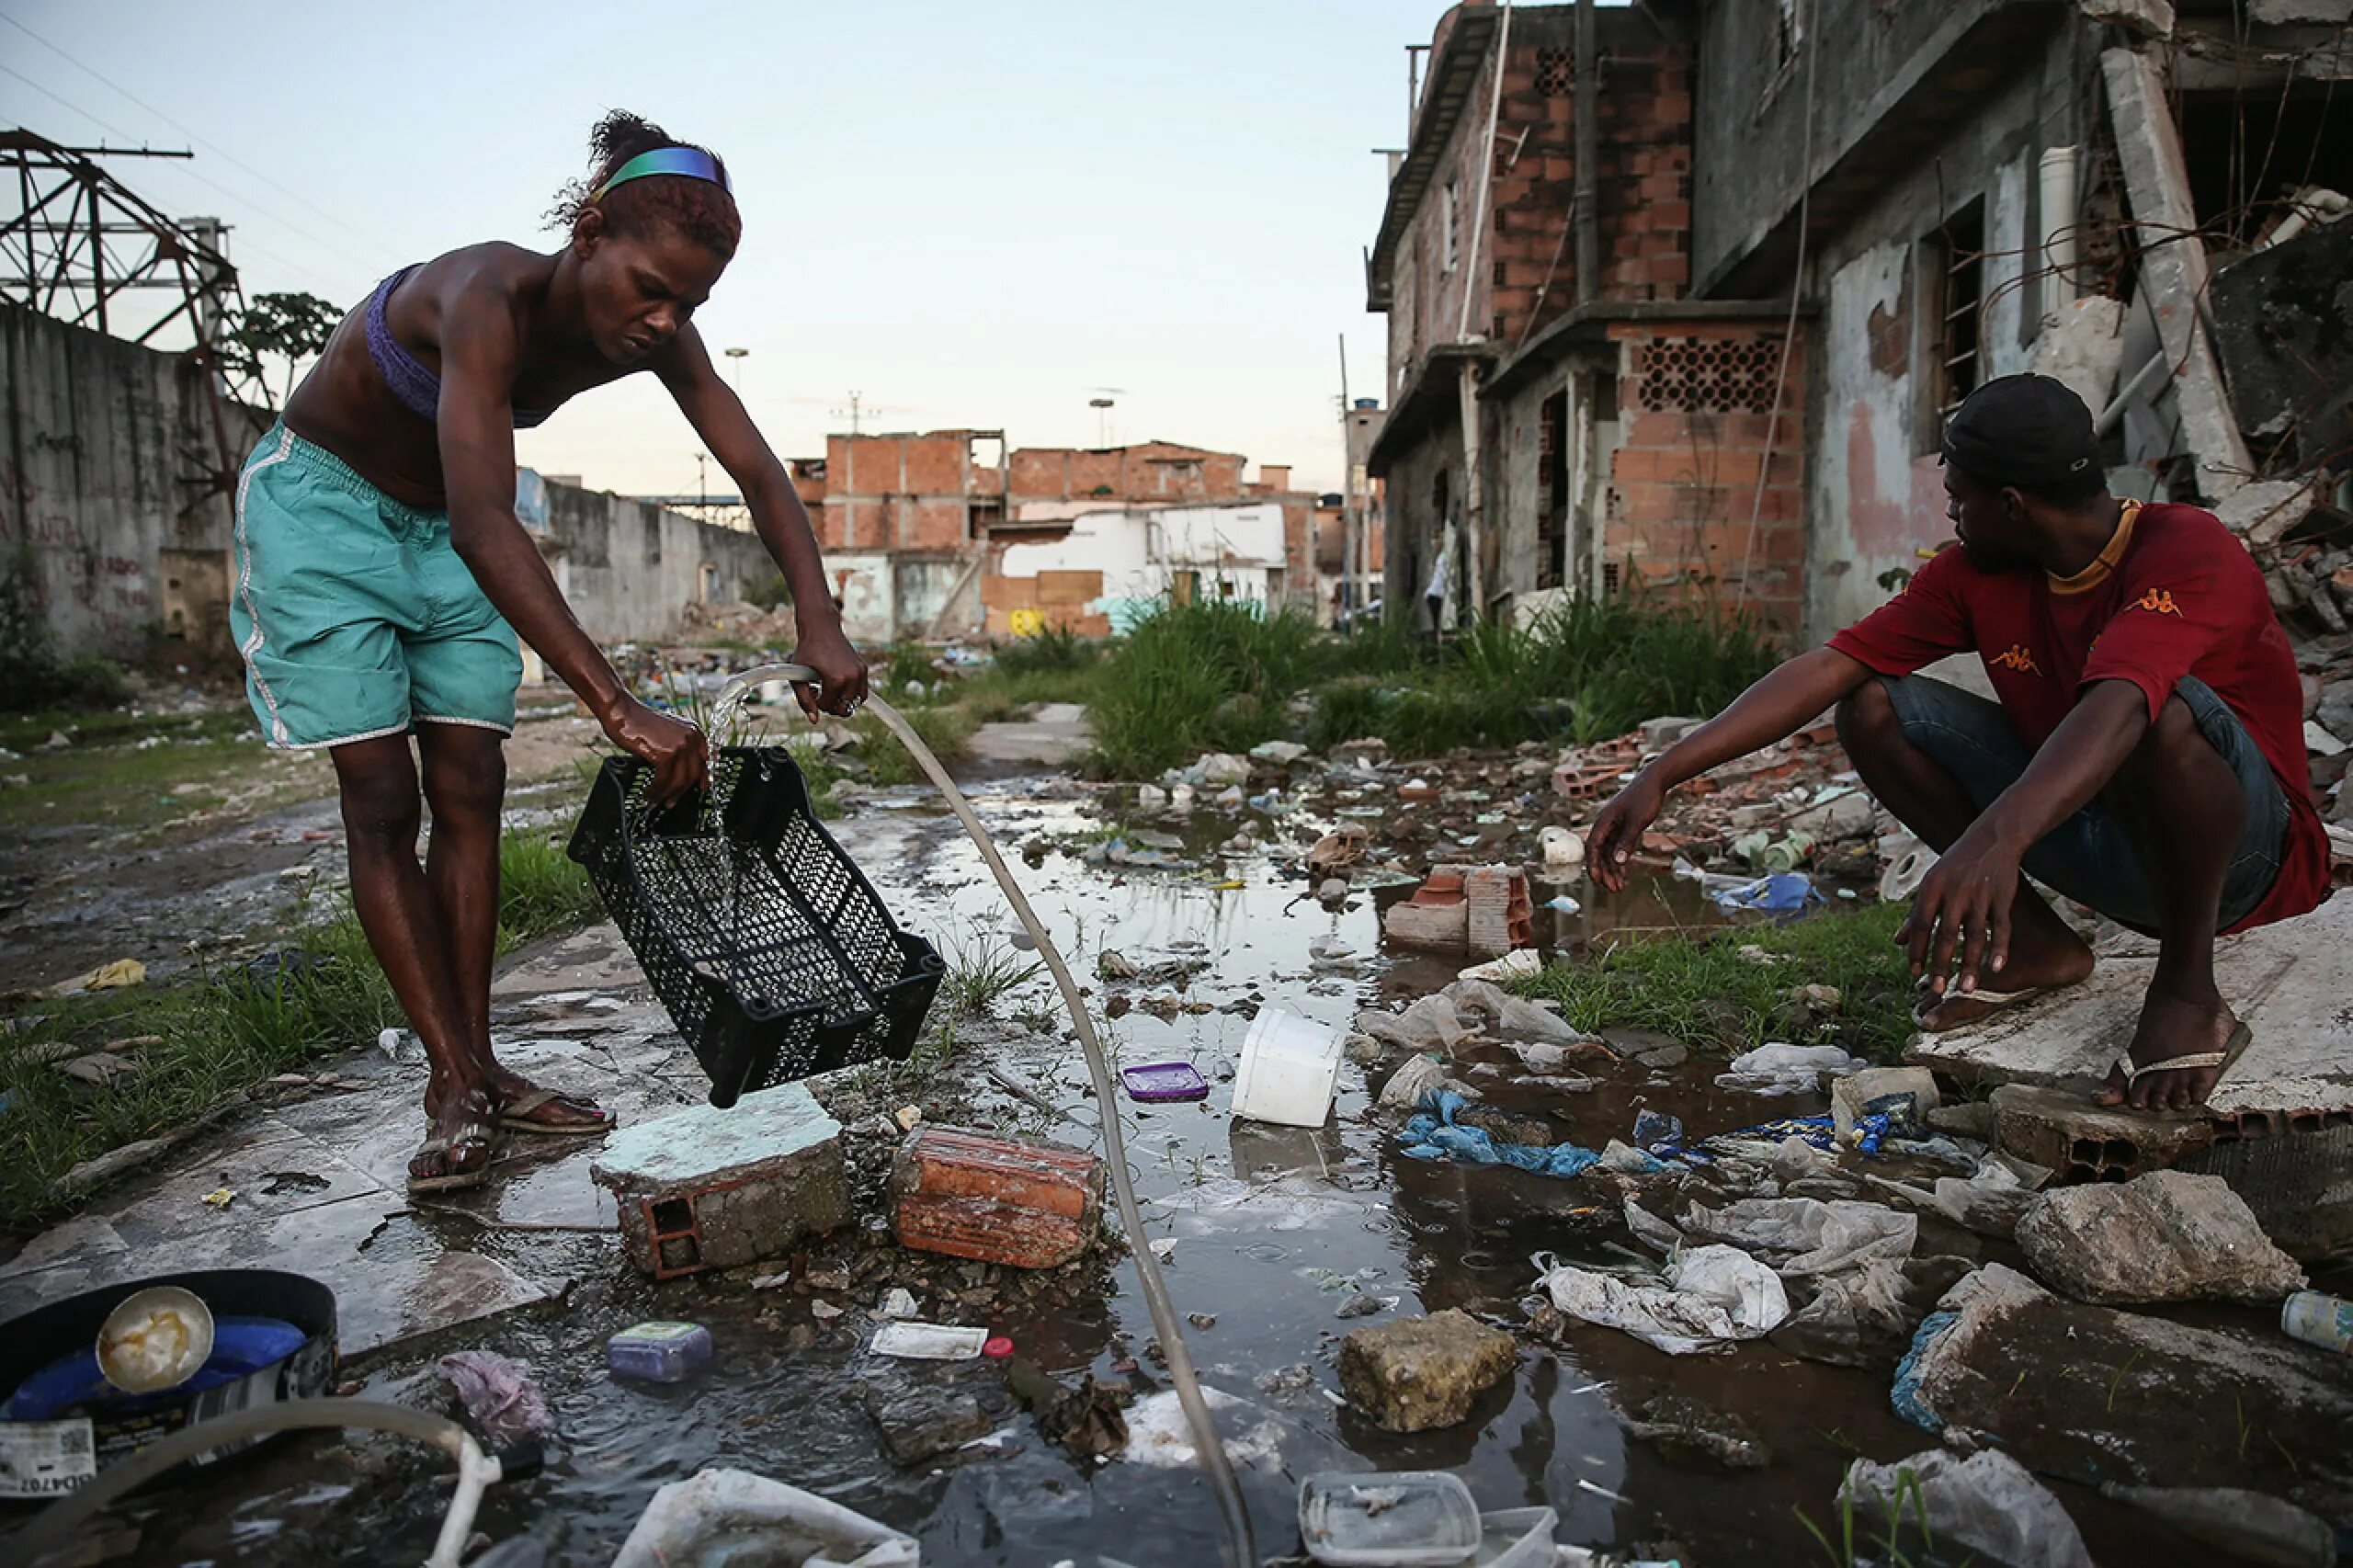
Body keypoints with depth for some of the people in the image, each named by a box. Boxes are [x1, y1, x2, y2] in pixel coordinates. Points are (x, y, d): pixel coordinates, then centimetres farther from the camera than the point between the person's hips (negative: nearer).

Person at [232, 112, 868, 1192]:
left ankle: (473, 1070, 5)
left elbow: (759, 474, -18)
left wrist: (819, 625, -36)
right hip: (321, 504, -6)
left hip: (441, 525, 6)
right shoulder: (492, 296, -36)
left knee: (471, 789, 0)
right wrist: (621, 712, -54)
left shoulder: (657, 336, -17)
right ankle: (456, 1087, -6)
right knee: (383, 800, -9)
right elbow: (485, 528, -47)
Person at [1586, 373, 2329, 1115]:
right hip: (2096, 839, 6)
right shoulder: (1978, 574, -4)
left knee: (2166, 712, -38)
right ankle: (2034, 944, 3)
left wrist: (1997, 837, -60)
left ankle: (2188, 992, -16)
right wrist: (1661, 776, -19)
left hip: (2246, 857, -6)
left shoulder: (2189, 552, -23)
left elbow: (2116, 706, -43)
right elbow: (1830, 667, -11)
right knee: (1874, 707, -8)